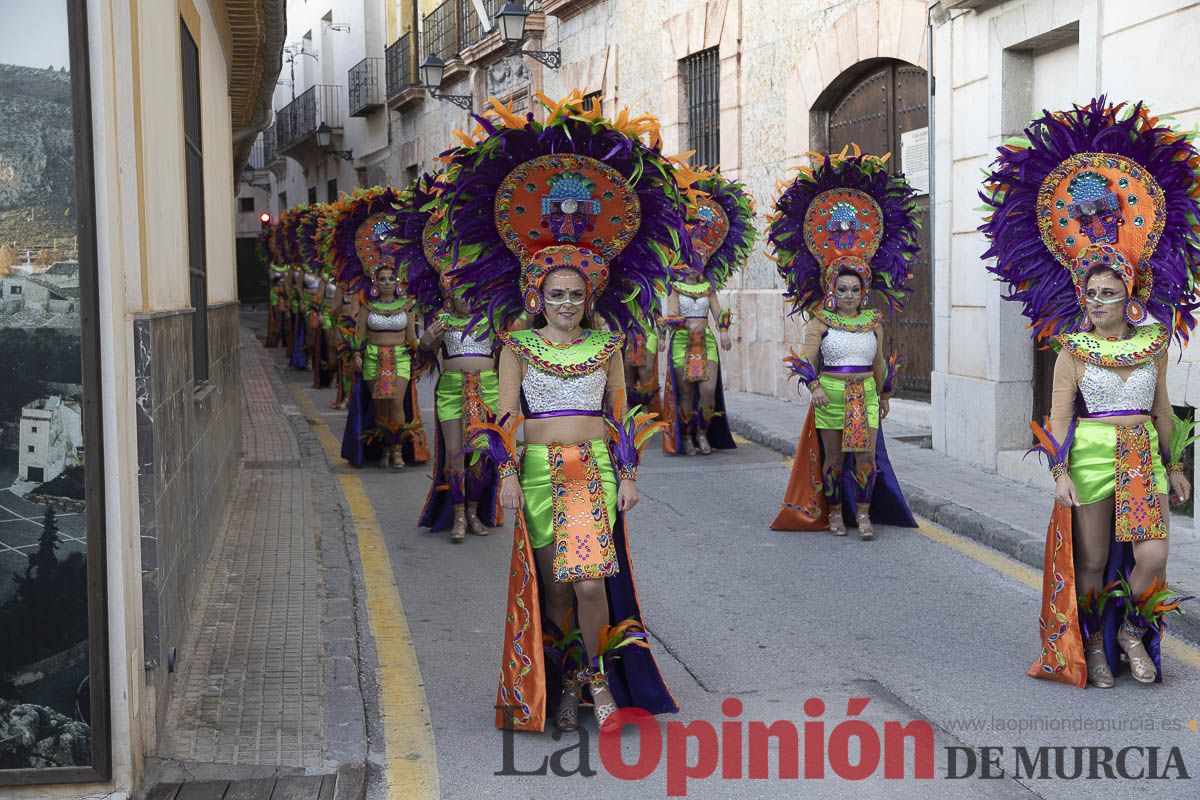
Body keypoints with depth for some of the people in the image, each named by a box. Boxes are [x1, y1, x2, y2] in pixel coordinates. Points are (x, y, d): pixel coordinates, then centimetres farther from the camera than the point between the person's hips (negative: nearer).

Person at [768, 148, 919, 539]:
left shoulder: (873, 320, 6)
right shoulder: (820, 321, -3)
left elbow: (879, 361, 16)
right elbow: (806, 357, -10)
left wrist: (884, 394, 22)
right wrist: (814, 385, -24)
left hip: (865, 394, 2)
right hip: (830, 394, -2)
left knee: (866, 455, -6)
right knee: (832, 457, 6)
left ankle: (864, 514, 1)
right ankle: (835, 512, 19)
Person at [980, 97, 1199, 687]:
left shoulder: (1153, 343, 5)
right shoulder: (1074, 350, -3)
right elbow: (1059, 416, -4)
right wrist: (1060, 473, -12)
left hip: (1143, 457, 2)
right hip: (1091, 456, -2)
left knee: (1152, 555, -11)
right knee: (1093, 560, 4)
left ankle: (1130, 630, 15)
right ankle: (1094, 644, 23)